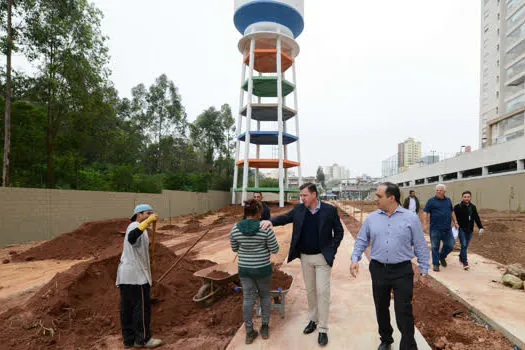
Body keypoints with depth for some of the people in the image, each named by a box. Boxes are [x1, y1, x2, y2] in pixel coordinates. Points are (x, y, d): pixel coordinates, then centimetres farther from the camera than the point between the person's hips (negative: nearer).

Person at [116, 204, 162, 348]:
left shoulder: (134, 227, 20)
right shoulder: (135, 226, -12)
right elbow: (132, 237, -37)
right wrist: (147, 221, -45)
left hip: (125, 274, 10)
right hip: (136, 275, -10)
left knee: (127, 308, 13)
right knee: (142, 307, 0)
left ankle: (129, 339, 21)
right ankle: (143, 339, 10)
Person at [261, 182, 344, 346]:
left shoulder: (329, 210, -9)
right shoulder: (299, 209, -1)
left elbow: (339, 231, -1)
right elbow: (285, 218, -3)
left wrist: (332, 250, -6)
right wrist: (271, 221, -24)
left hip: (323, 257, -3)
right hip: (305, 257, 4)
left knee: (322, 291, -3)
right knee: (310, 291, 16)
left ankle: (323, 329, 11)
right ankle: (313, 320, 34)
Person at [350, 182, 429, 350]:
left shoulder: (411, 218, -5)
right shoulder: (371, 218, 0)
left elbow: (420, 246, 0)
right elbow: (361, 241, 6)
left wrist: (424, 269, 0)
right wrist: (355, 259, -8)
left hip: (402, 271, -3)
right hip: (378, 270, 3)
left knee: (404, 311, 1)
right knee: (381, 308, 17)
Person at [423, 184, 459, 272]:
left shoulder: (448, 200, 13)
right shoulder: (431, 201, -3)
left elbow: (452, 212, 22)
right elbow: (426, 213, -6)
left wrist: (455, 222, 17)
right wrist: (425, 224, -15)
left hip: (447, 229, 5)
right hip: (435, 229, -4)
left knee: (450, 245, 8)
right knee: (435, 247, 2)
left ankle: (442, 256, 34)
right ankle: (436, 264, 14)